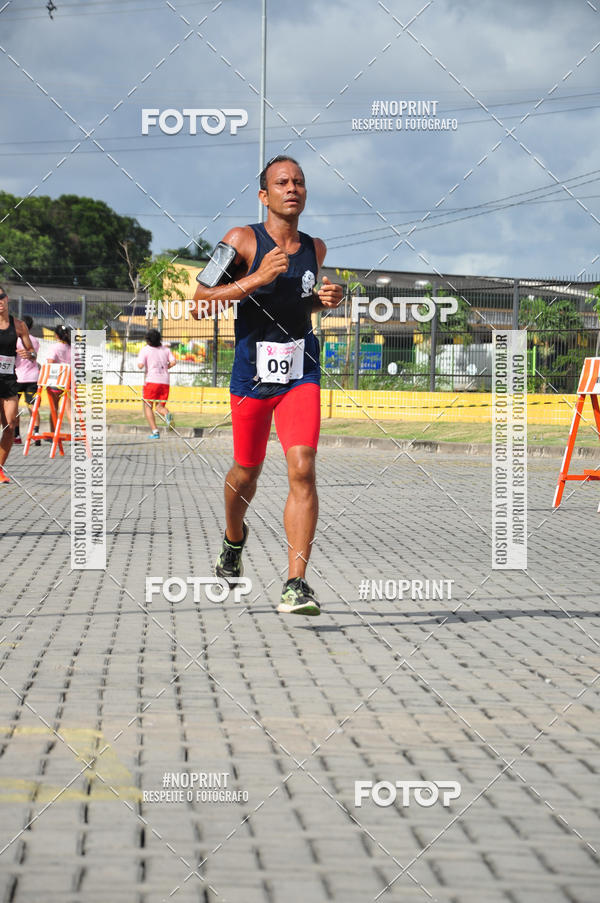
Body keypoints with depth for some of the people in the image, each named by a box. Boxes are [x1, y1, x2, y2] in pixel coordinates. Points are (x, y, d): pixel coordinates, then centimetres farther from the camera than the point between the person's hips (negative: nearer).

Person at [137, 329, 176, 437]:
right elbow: (173, 362, 0)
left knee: (148, 406, 6)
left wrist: (140, 366, 11)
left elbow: (140, 366, -12)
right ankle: (167, 414, -24)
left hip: (151, 380, -4)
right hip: (165, 381, 4)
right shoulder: (166, 349, 10)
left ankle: (154, 431, -9)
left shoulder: (145, 350, -2)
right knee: (160, 407, 13)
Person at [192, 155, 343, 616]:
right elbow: (199, 304, -13)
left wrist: (323, 300, 4)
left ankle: (295, 585, -18)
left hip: (301, 374, 2)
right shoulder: (243, 241, -7)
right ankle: (234, 539, 48)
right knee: (246, 473, 14)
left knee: (303, 470, -16)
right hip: (252, 374, -2)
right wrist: (256, 278, -23)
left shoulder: (315, 248, 7)